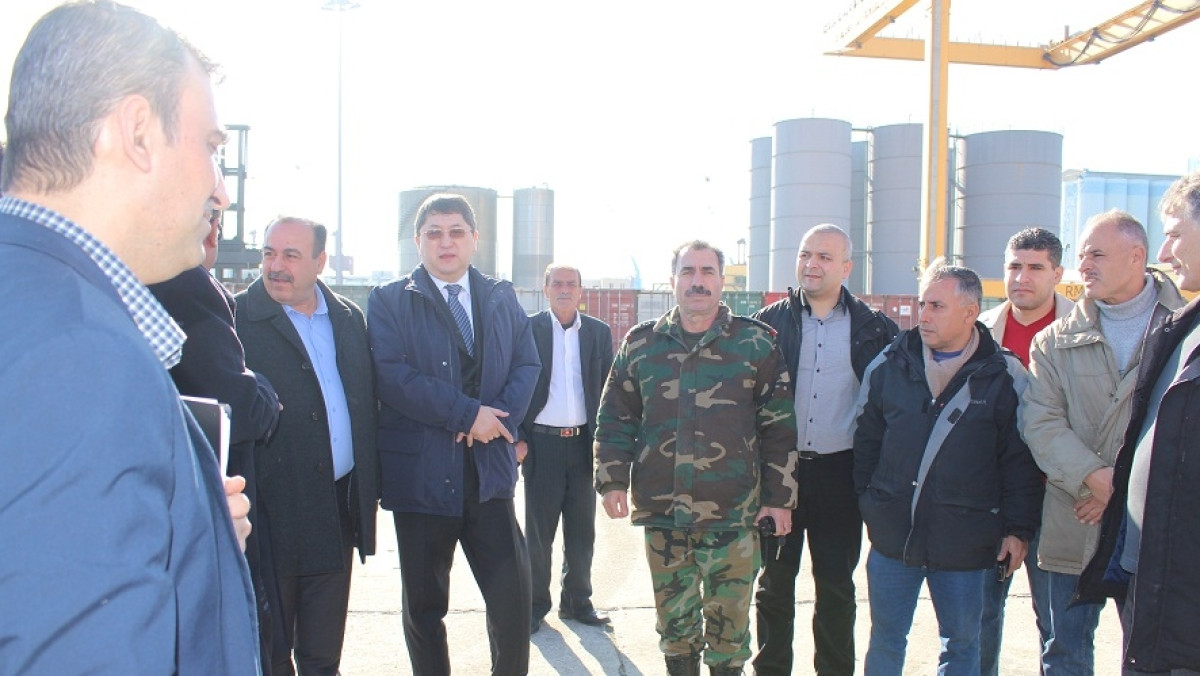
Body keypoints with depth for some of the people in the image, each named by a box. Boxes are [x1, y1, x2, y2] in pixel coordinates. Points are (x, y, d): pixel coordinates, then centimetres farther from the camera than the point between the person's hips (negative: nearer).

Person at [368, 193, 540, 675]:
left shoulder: (502, 298, 12)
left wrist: (500, 418, -13)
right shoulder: (389, 300, 0)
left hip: (490, 468, 2)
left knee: (512, 594, -1)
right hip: (421, 472, -2)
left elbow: (527, 365, 7)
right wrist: (467, 414, -17)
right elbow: (392, 376, -12)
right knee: (424, 604, 11)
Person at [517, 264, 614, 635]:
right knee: (538, 530, 7)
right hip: (542, 443, -2)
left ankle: (577, 600, 25)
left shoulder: (599, 332, 7)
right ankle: (536, 603, 20)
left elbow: (609, 391, 8)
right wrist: (517, 438, -7)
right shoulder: (527, 329, -1)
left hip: (583, 443, 3)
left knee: (582, 531, 11)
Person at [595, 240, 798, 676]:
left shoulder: (756, 343, 0)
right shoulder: (641, 344, 7)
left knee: (728, 623, 7)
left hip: (734, 514, -2)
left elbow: (779, 427, 1)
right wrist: (612, 480, 0)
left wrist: (780, 497, -2)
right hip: (662, 511, 2)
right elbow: (615, 420, 10)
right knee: (673, 620, 14)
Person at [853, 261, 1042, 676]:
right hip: (892, 537, 2)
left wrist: (1018, 529, -4)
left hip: (966, 545, -2)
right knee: (885, 640, 14)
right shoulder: (888, 366, 2)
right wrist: (866, 503, 7)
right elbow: (866, 442, 9)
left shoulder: (1005, 377, -5)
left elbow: (1020, 460, -2)